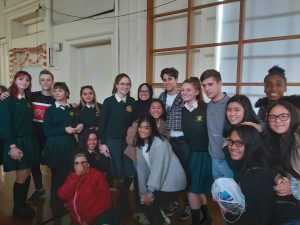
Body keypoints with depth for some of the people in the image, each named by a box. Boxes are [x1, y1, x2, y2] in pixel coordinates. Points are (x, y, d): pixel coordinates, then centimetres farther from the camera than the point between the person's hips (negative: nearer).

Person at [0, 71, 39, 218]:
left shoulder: (27, 100, 12)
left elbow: (29, 122, 11)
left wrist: (32, 142, 5)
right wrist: (12, 146, -17)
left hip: (30, 141, 6)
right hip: (16, 142, -6)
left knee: (27, 174, 10)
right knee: (22, 176, -1)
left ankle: (23, 203, 26)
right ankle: (17, 208, 18)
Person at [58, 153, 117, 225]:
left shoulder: (96, 175, -4)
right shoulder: (72, 177, 10)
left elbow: (104, 199, -10)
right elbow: (62, 195, -6)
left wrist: (88, 219, -12)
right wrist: (76, 175, -13)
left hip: (98, 217, -4)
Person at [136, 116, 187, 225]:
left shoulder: (160, 144, -22)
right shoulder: (140, 145, 1)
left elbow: (158, 168, -20)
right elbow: (141, 170, -3)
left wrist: (150, 191, -13)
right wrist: (143, 192, -7)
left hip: (172, 183, -7)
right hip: (158, 183, 7)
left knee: (149, 204, -7)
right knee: (144, 201, 4)